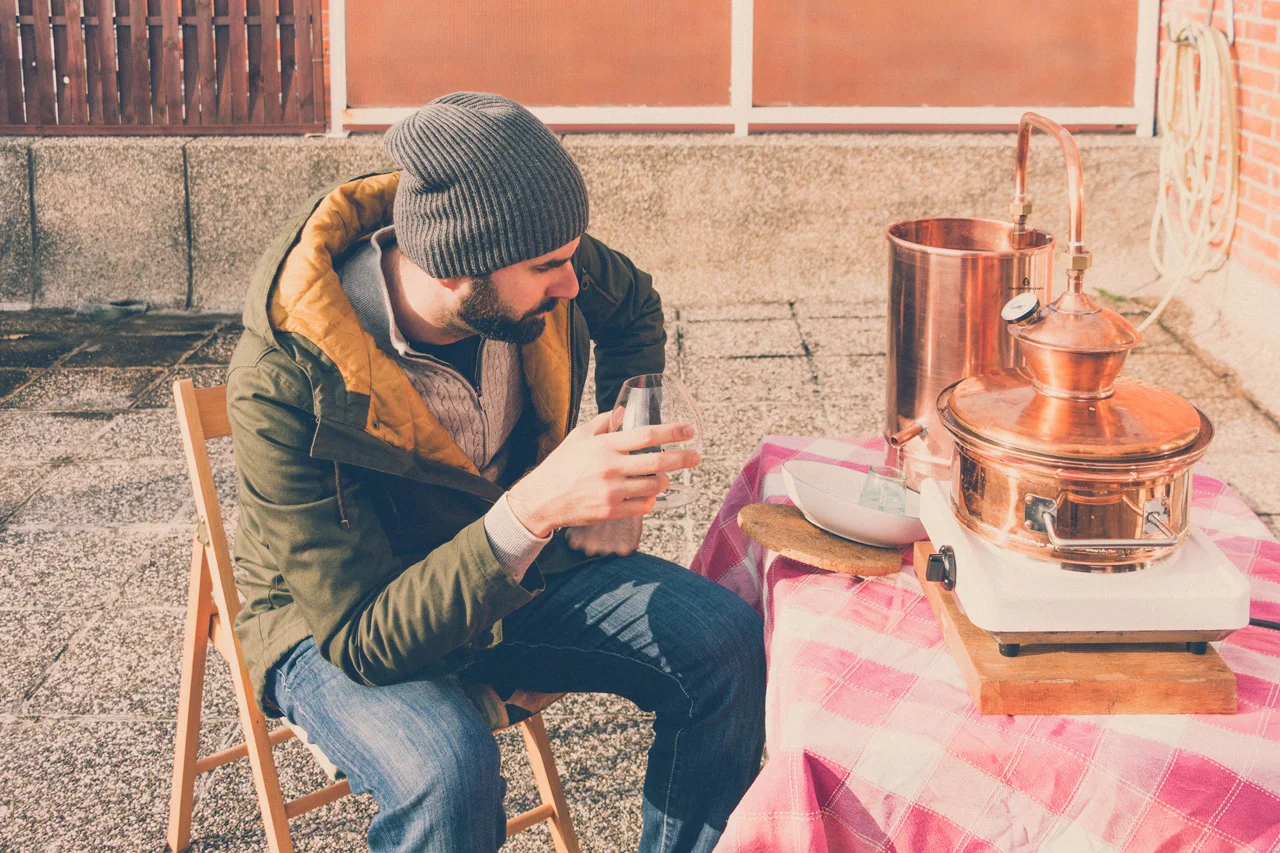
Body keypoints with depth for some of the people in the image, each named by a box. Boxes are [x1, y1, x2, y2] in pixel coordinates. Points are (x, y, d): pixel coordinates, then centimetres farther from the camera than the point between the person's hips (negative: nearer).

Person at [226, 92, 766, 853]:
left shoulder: (529, 254, -16)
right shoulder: (284, 390, -32)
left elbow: (633, 306, 10)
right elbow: (363, 641, -32)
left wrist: (619, 478, 2)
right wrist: (533, 511, -45)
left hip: (521, 566, 5)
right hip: (335, 623, -5)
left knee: (729, 642, -16)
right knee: (450, 773, -36)